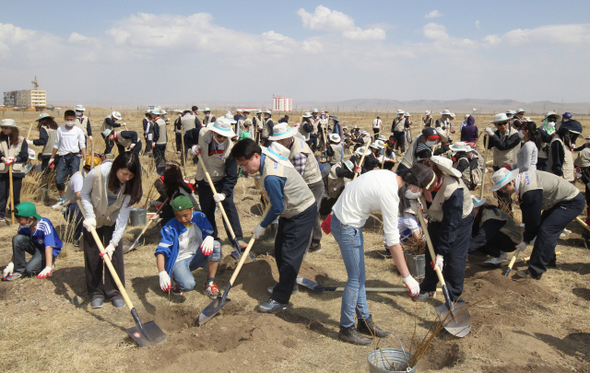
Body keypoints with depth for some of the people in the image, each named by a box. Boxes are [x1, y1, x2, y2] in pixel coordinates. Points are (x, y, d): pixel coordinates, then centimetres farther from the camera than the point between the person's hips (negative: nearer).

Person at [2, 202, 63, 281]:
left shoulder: (44, 224, -29)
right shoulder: (23, 226, -13)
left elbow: (48, 247, -34)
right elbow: (17, 245, -4)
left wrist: (48, 267, -41)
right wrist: (11, 264, -9)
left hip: (51, 251, -6)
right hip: (35, 247, 6)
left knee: (30, 269, -27)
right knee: (17, 238, -22)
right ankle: (19, 270, -10)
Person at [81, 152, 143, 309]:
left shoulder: (131, 185, -26)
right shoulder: (97, 173, -31)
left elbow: (123, 216, -26)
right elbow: (84, 193, -11)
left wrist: (113, 243, -31)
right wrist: (89, 216, -23)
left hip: (113, 221, 1)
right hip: (93, 219, 0)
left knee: (115, 254, -4)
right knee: (93, 256, 3)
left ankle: (114, 292, 12)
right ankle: (96, 293, 18)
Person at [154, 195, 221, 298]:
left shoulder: (200, 217, -9)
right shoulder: (170, 228, -20)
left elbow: (209, 233, -3)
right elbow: (161, 251, -25)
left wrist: (209, 238, -31)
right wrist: (162, 273, -41)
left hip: (196, 257, 4)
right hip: (179, 261, -4)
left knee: (216, 245, -24)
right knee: (188, 285, -33)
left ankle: (209, 283, -11)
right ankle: (173, 279, 7)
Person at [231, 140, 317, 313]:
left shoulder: (271, 177, -33)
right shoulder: (267, 153, -6)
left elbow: (277, 208, -23)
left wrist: (262, 227, -8)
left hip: (302, 214, -10)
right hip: (291, 210, 10)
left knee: (289, 254, -7)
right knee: (280, 249, 15)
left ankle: (279, 300, -2)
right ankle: (289, 284, 32)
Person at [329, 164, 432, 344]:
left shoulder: (387, 175, 0)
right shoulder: (390, 194, -26)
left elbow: (353, 188, 12)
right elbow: (393, 242, -25)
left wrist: (337, 214, 22)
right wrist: (407, 277, -20)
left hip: (341, 217, 10)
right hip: (347, 227, -10)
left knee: (359, 276, 16)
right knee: (355, 278, 0)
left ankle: (365, 321, 28)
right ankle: (346, 329, 14)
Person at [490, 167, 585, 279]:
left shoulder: (530, 191, -32)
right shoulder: (521, 178, -3)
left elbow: (533, 218, -23)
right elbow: (526, 209, 9)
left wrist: (526, 240, -10)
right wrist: (526, 229, 10)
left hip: (573, 203, -10)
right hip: (560, 200, 10)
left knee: (545, 231, -18)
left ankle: (535, 271, -14)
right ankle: (549, 260, 35)